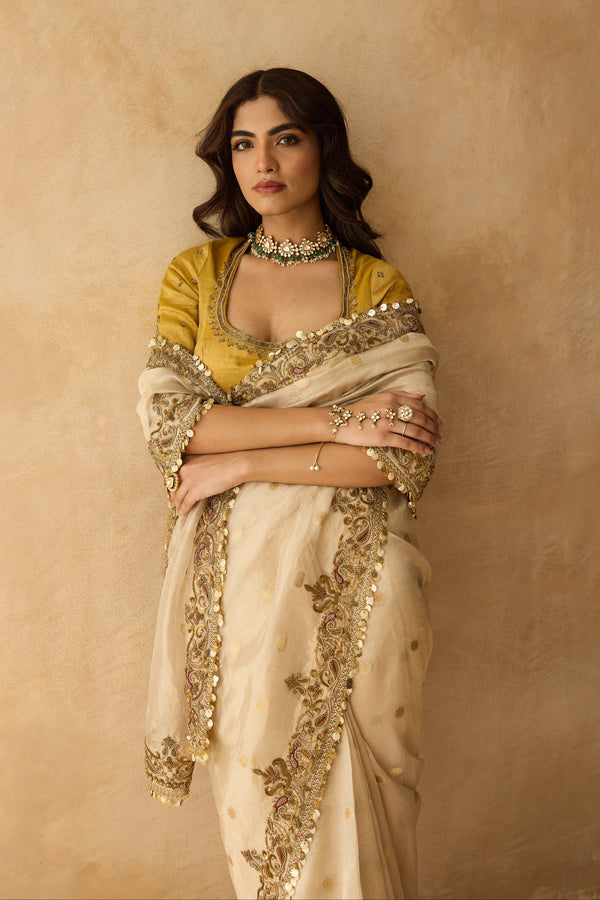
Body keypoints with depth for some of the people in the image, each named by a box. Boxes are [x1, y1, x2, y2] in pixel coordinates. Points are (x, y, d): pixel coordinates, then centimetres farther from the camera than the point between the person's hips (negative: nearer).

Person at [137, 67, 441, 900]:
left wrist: (238, 463, -13)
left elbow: (405, 453, -11)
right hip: (237, 572, 2)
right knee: (255, 793, 13)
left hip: (351, 579, -1)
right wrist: (333, 421, -15)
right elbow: (165, 422, -9)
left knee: (349, 797, 9)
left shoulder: (380, 287, 0)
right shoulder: (195, 275, 5)